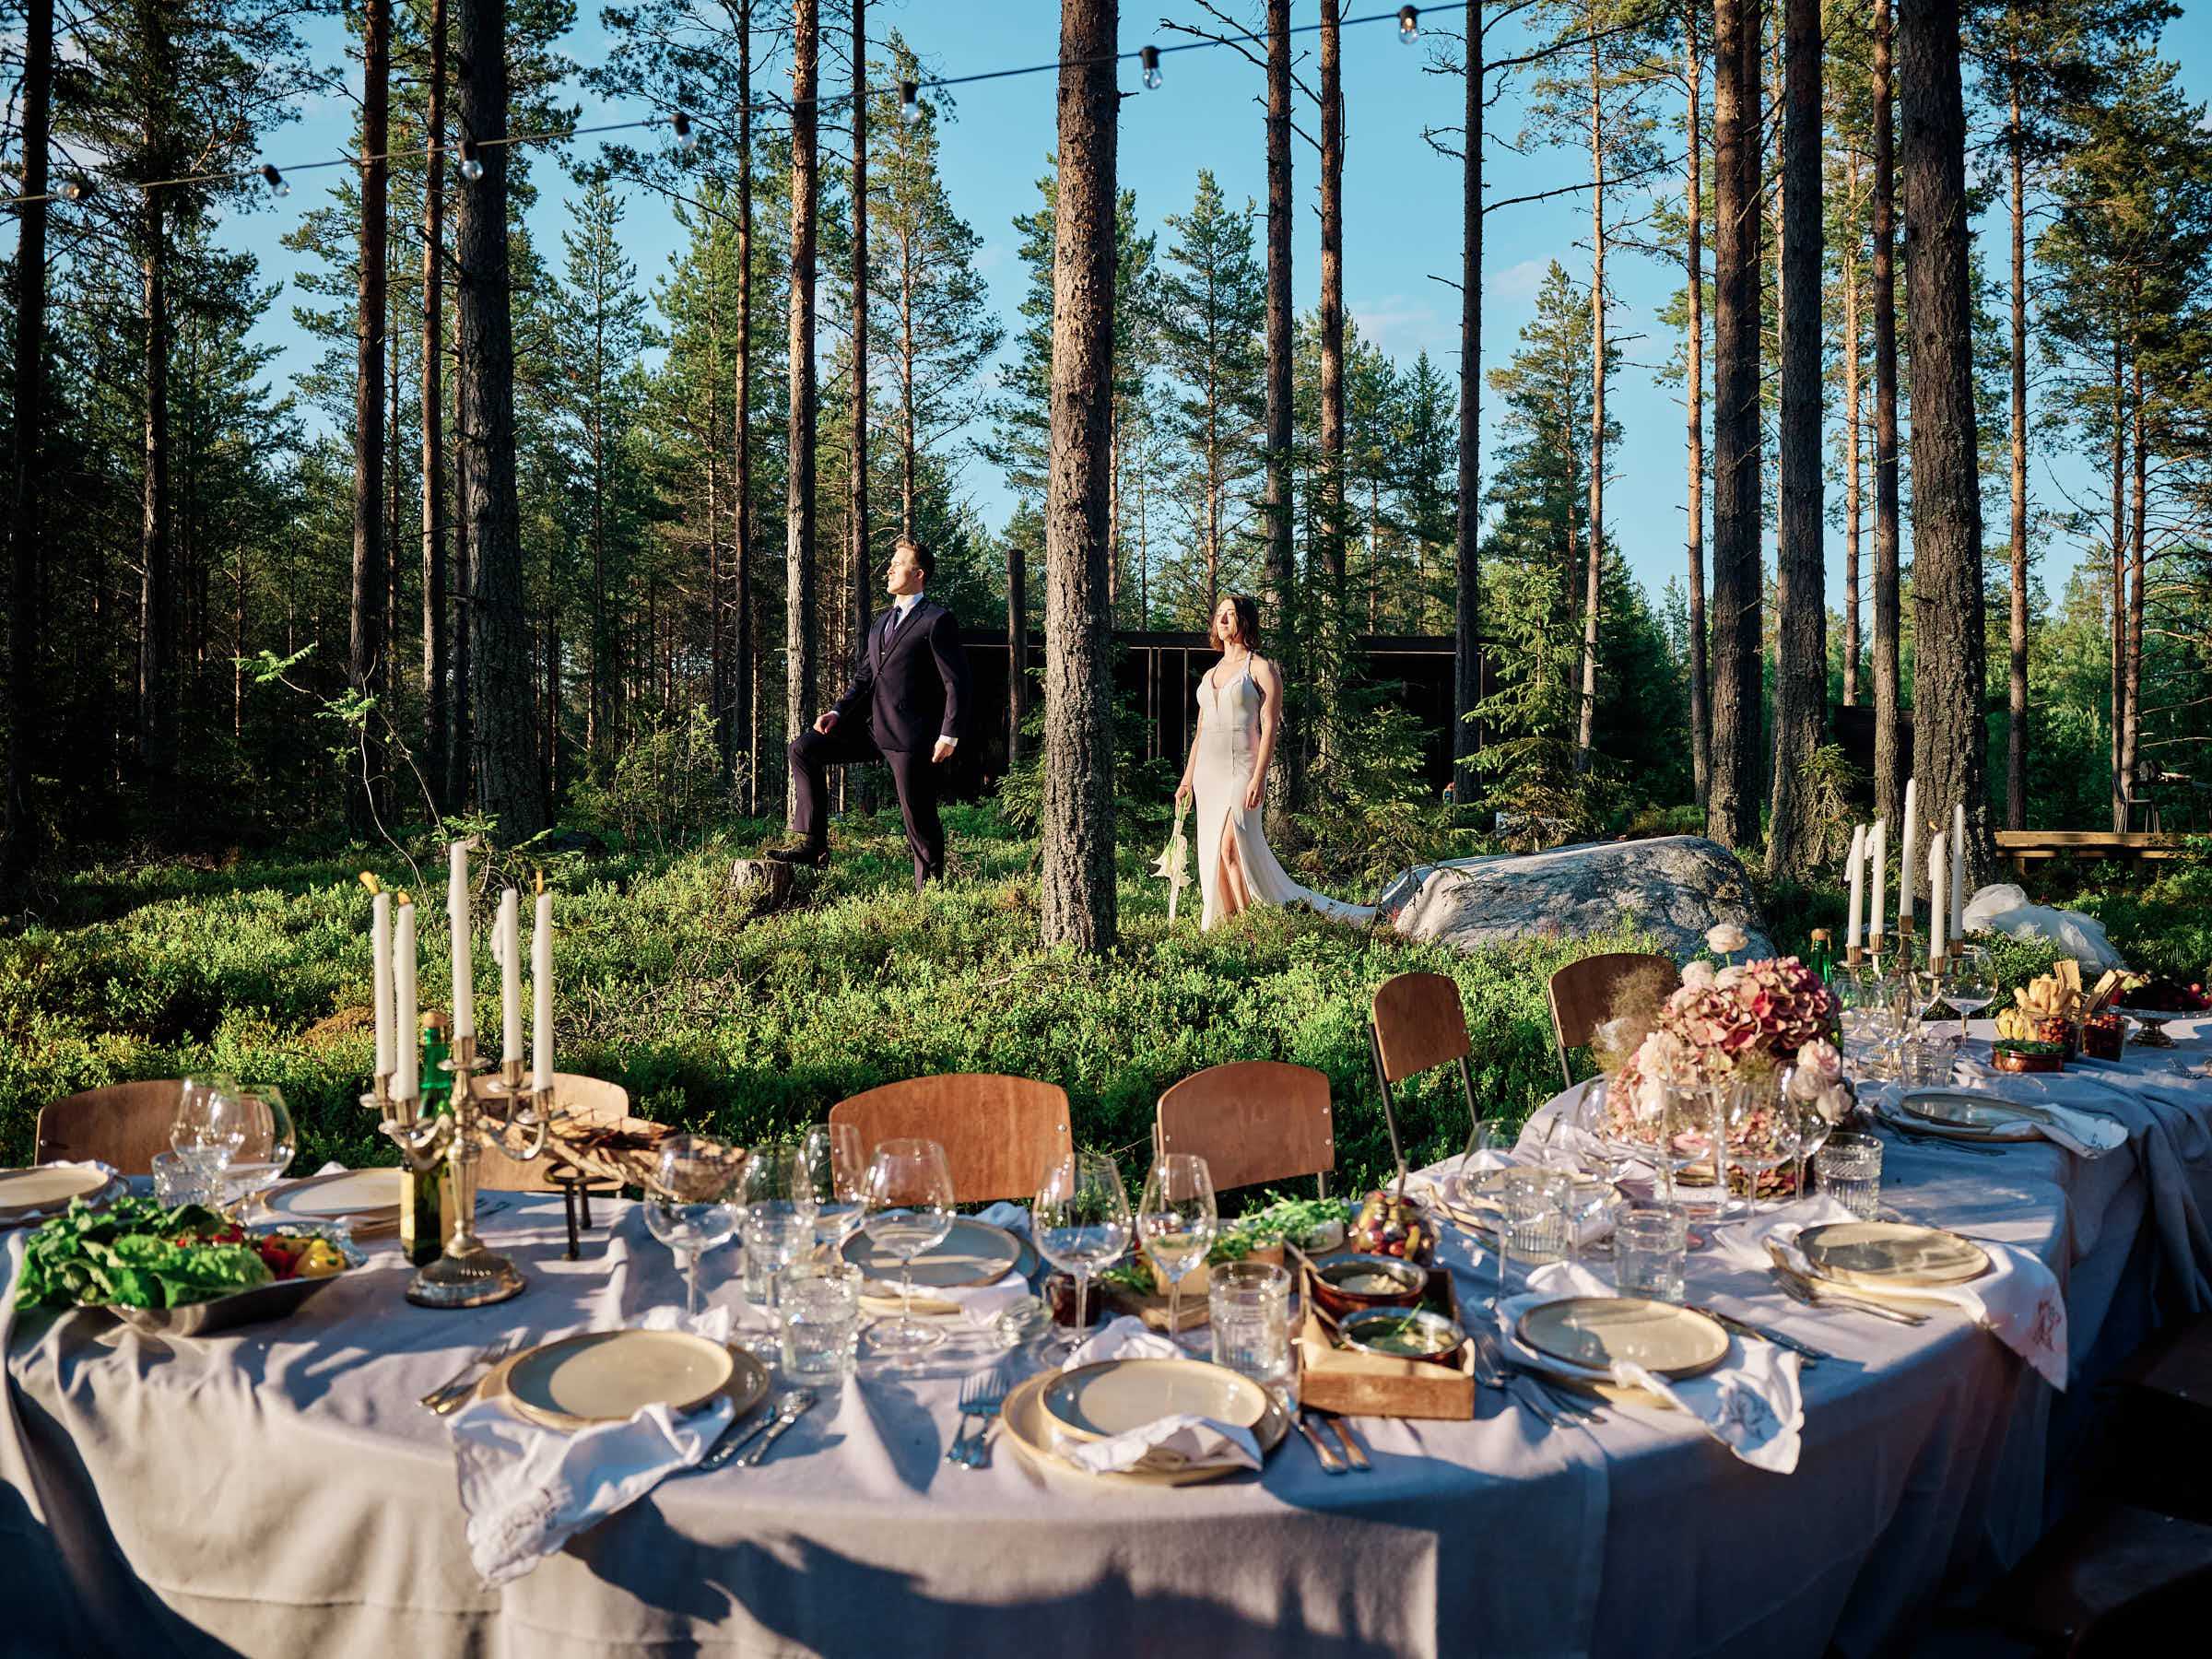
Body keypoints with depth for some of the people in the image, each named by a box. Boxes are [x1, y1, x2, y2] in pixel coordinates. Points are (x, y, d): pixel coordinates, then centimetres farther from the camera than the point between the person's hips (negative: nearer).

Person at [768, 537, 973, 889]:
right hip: (872, 728, 8)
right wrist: (837, 712, 4)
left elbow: (957, 682, -9)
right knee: (803, 749, -2)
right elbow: (864, 676, 21)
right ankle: (812, 843, -3)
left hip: (911, 736, -8)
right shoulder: (881, 623, 21)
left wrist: (948, 735, -16)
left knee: (919, 817, -2)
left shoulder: (937, 620, -5)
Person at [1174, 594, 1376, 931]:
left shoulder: (1261, 669, -2)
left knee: (1232, 847, -17)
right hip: (1208, 771, 7)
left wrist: (1258, 777, -18)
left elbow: (1269, 727, -9)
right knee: (1214, 852, 4)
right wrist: (1187, 778, 16)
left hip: (1241, 767, -7)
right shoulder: (1210, 675, 18)